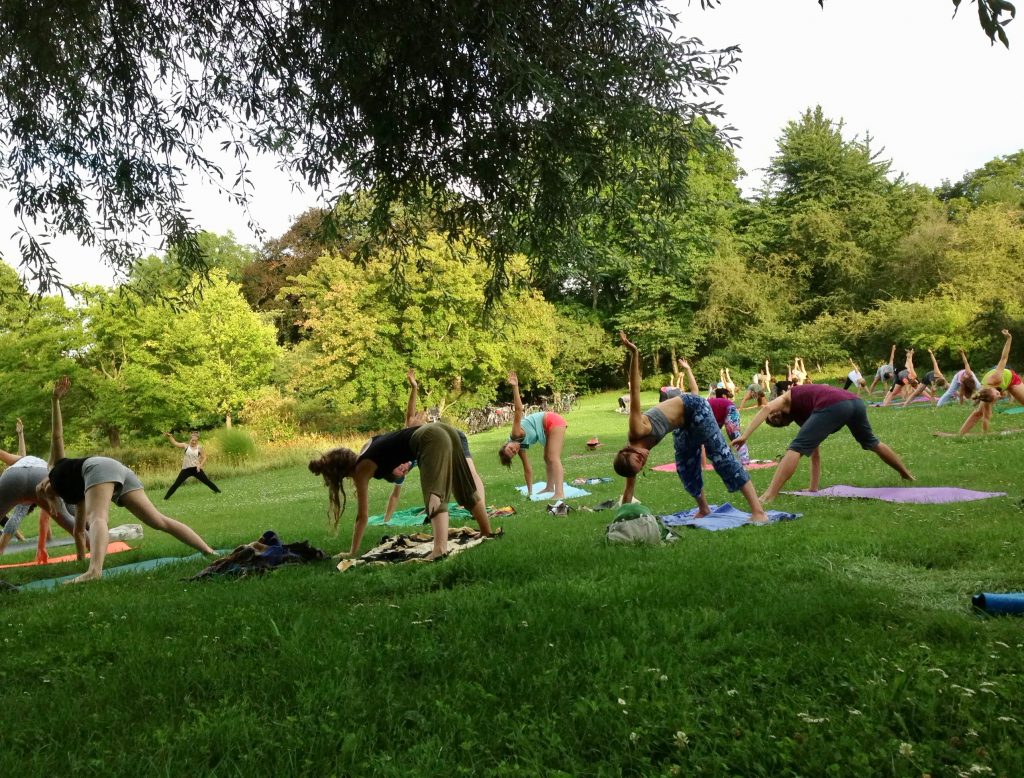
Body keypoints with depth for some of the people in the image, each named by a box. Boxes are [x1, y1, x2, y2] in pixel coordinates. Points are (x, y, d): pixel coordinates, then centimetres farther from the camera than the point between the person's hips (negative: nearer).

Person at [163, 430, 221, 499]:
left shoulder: (199, 448, -1)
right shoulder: (186, 446, -1)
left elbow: (204, 457, 4)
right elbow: (175, 443, -4)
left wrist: (200, 465, -8)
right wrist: (169, 436, -16)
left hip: (196, 469, 0)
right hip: (186, 469, 0)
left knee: (206, 481, 8)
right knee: (176, 483, -1)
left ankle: (217, 491, 25)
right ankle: (166, 497, 7)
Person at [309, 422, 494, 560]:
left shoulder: (361, 469, 3)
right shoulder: (366, 446, 22)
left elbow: (362, 516, 7)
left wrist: (353, 552, 14)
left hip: (430, 439, -8)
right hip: (442, 429, 8)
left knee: (435, 496, -20)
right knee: (466, 491, 20)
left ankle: (440, 550, -40)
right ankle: (488, 535, 32)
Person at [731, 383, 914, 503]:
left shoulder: (788, 398, 22)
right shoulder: (803, 416, 37)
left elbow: (766, 408, -2)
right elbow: (815, 454, 37)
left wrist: (745, 435, -8)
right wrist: (814, 488, 36)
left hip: (833, 406, -9)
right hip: (855, 401, 9)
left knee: (796, 448, -6)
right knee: (873, 443, 35)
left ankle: (769, 496, -16)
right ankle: (906, 475, 55)